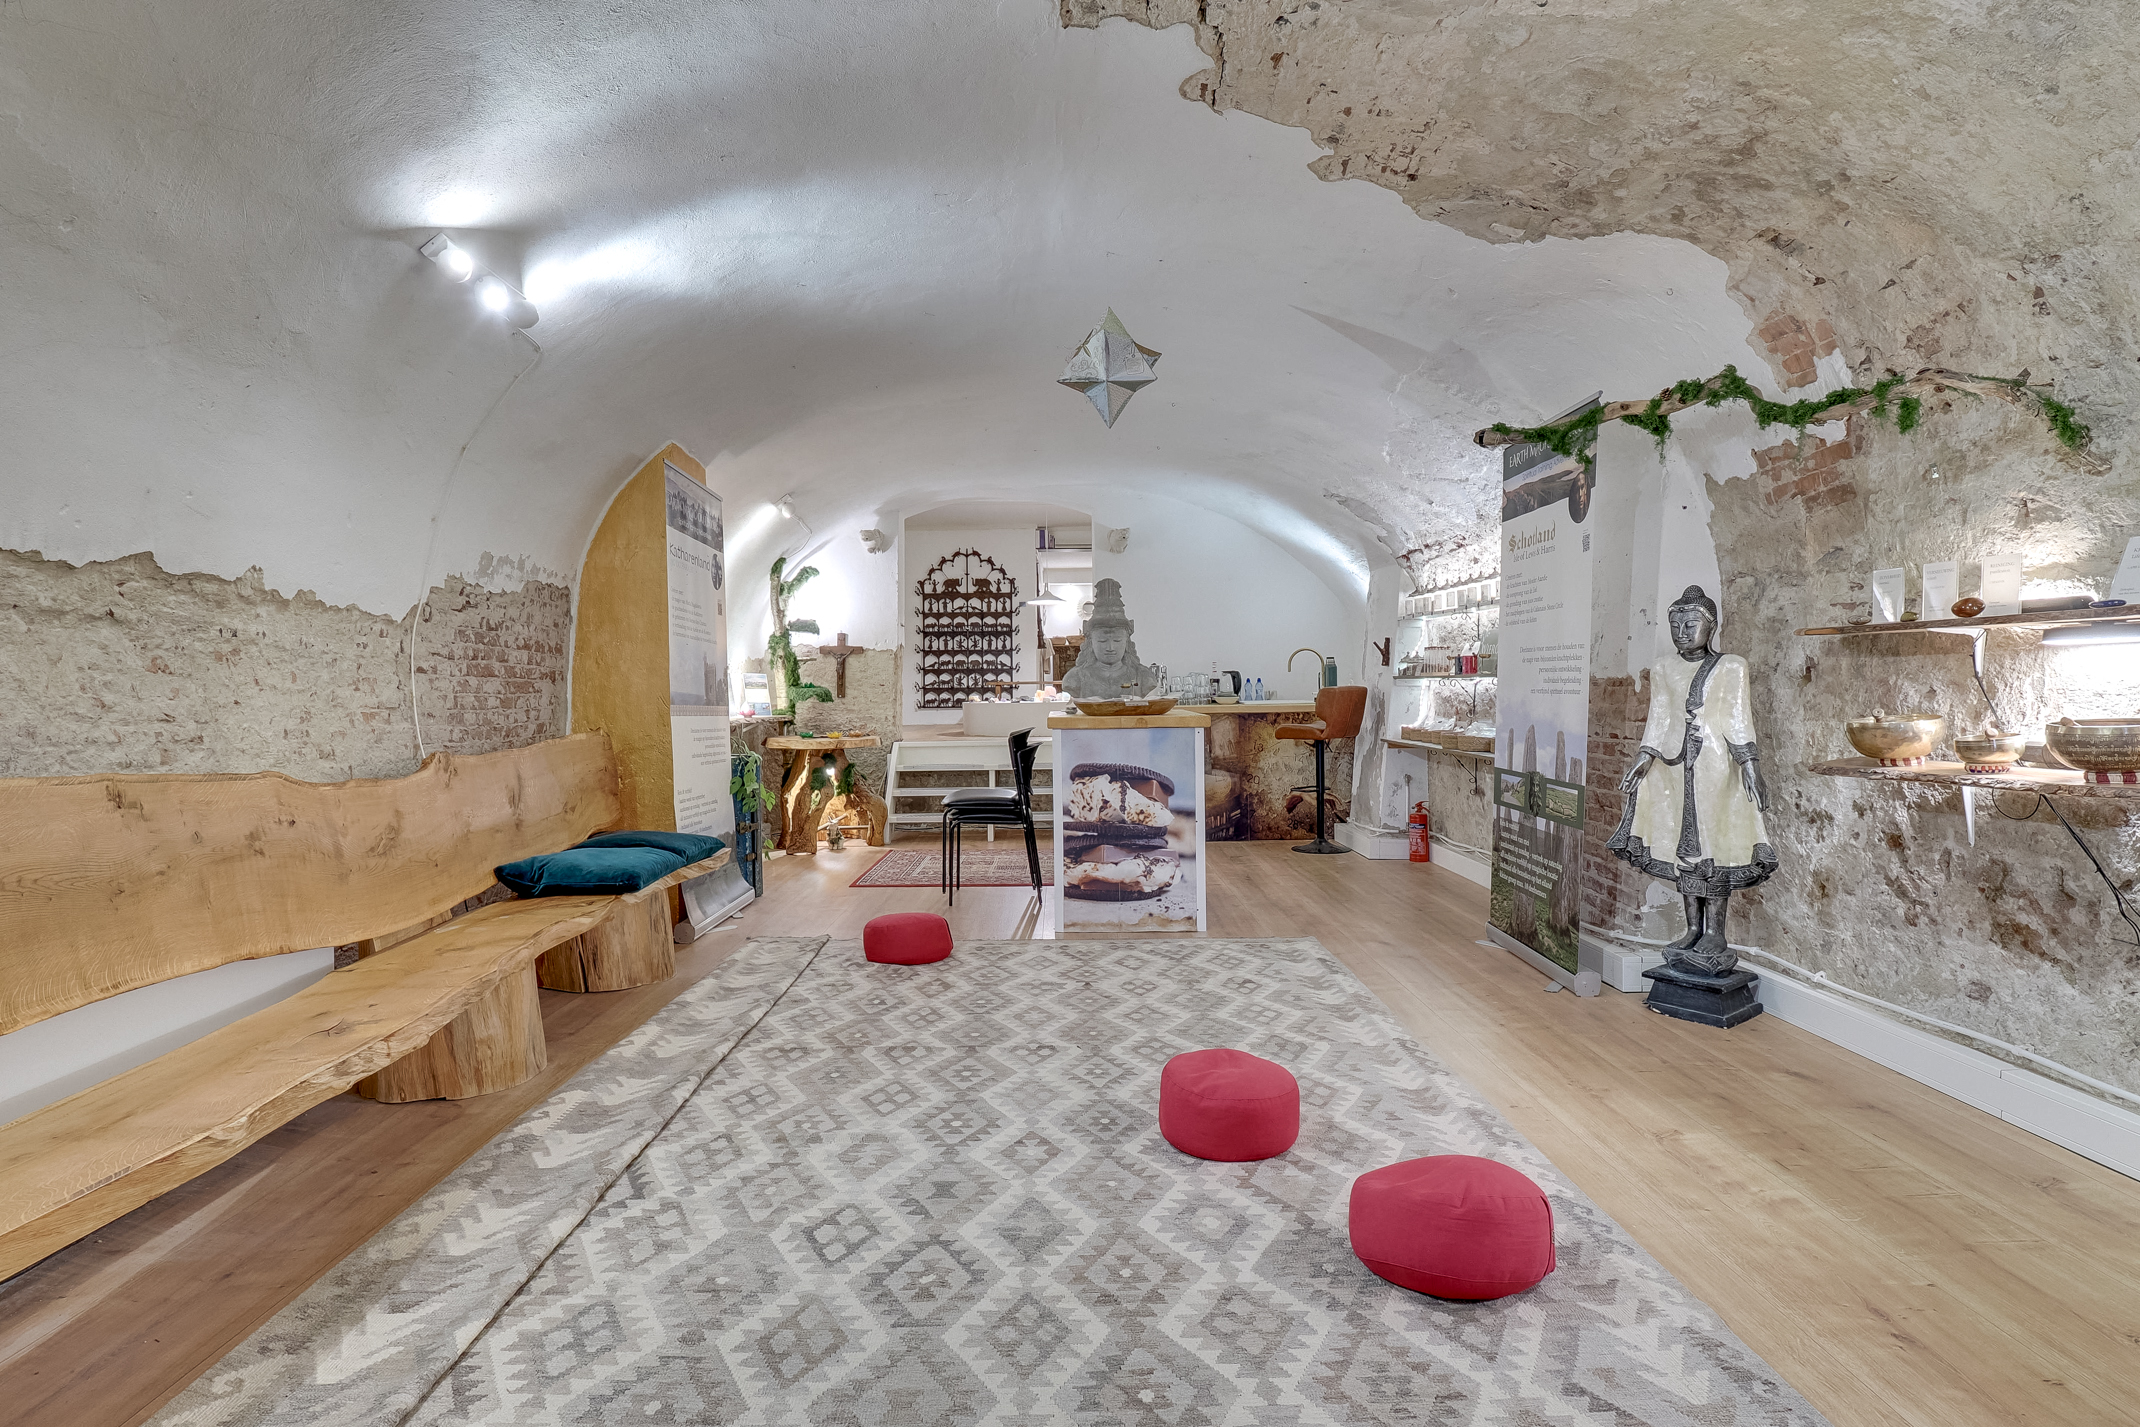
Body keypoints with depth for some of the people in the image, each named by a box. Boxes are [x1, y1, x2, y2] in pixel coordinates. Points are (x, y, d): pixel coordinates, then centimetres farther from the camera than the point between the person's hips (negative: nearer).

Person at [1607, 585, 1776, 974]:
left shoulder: (1730, 668, 0)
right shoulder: (1662, 669, 10)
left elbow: (1738, 719, -4)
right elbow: (1658, 718, 9)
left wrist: (1748, 764, -12)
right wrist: (1644, 759, 1)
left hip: (1715, 767, -4)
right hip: (1674, 767, 4)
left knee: (1714, 845, -3)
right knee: (1681, 845, 7)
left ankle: (1715, 934, 6)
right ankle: (1693, 930, 17)